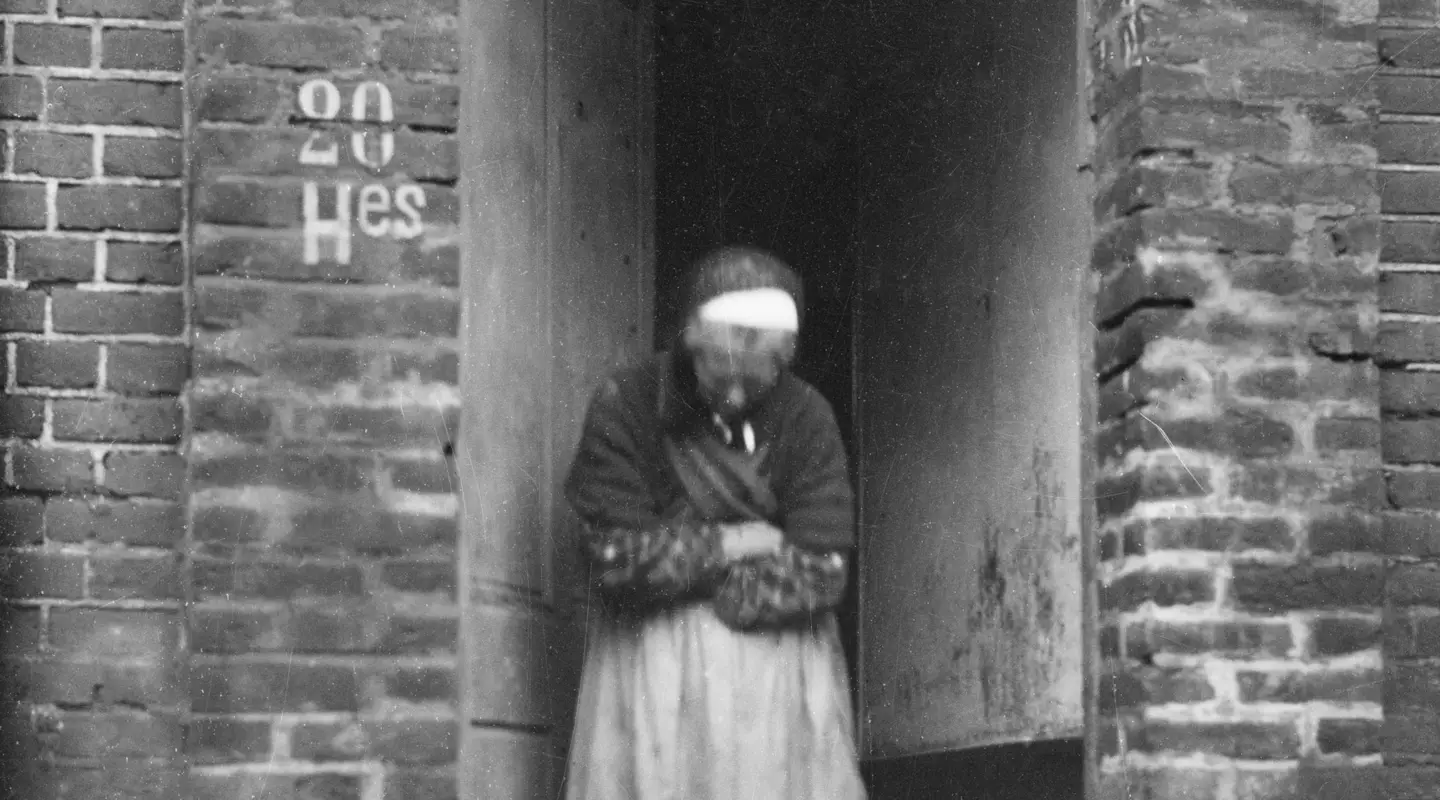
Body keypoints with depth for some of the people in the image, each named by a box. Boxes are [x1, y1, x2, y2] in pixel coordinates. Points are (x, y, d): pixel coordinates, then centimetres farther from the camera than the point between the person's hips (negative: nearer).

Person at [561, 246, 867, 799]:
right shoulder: (625, 405, -9)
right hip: (653, 662, -1)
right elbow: (615, 557, -15)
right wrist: (737, 542, -10)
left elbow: (821, 573, -10)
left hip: (776, 651, 1)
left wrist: (677, 560, -10)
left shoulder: (806, 416, -5)